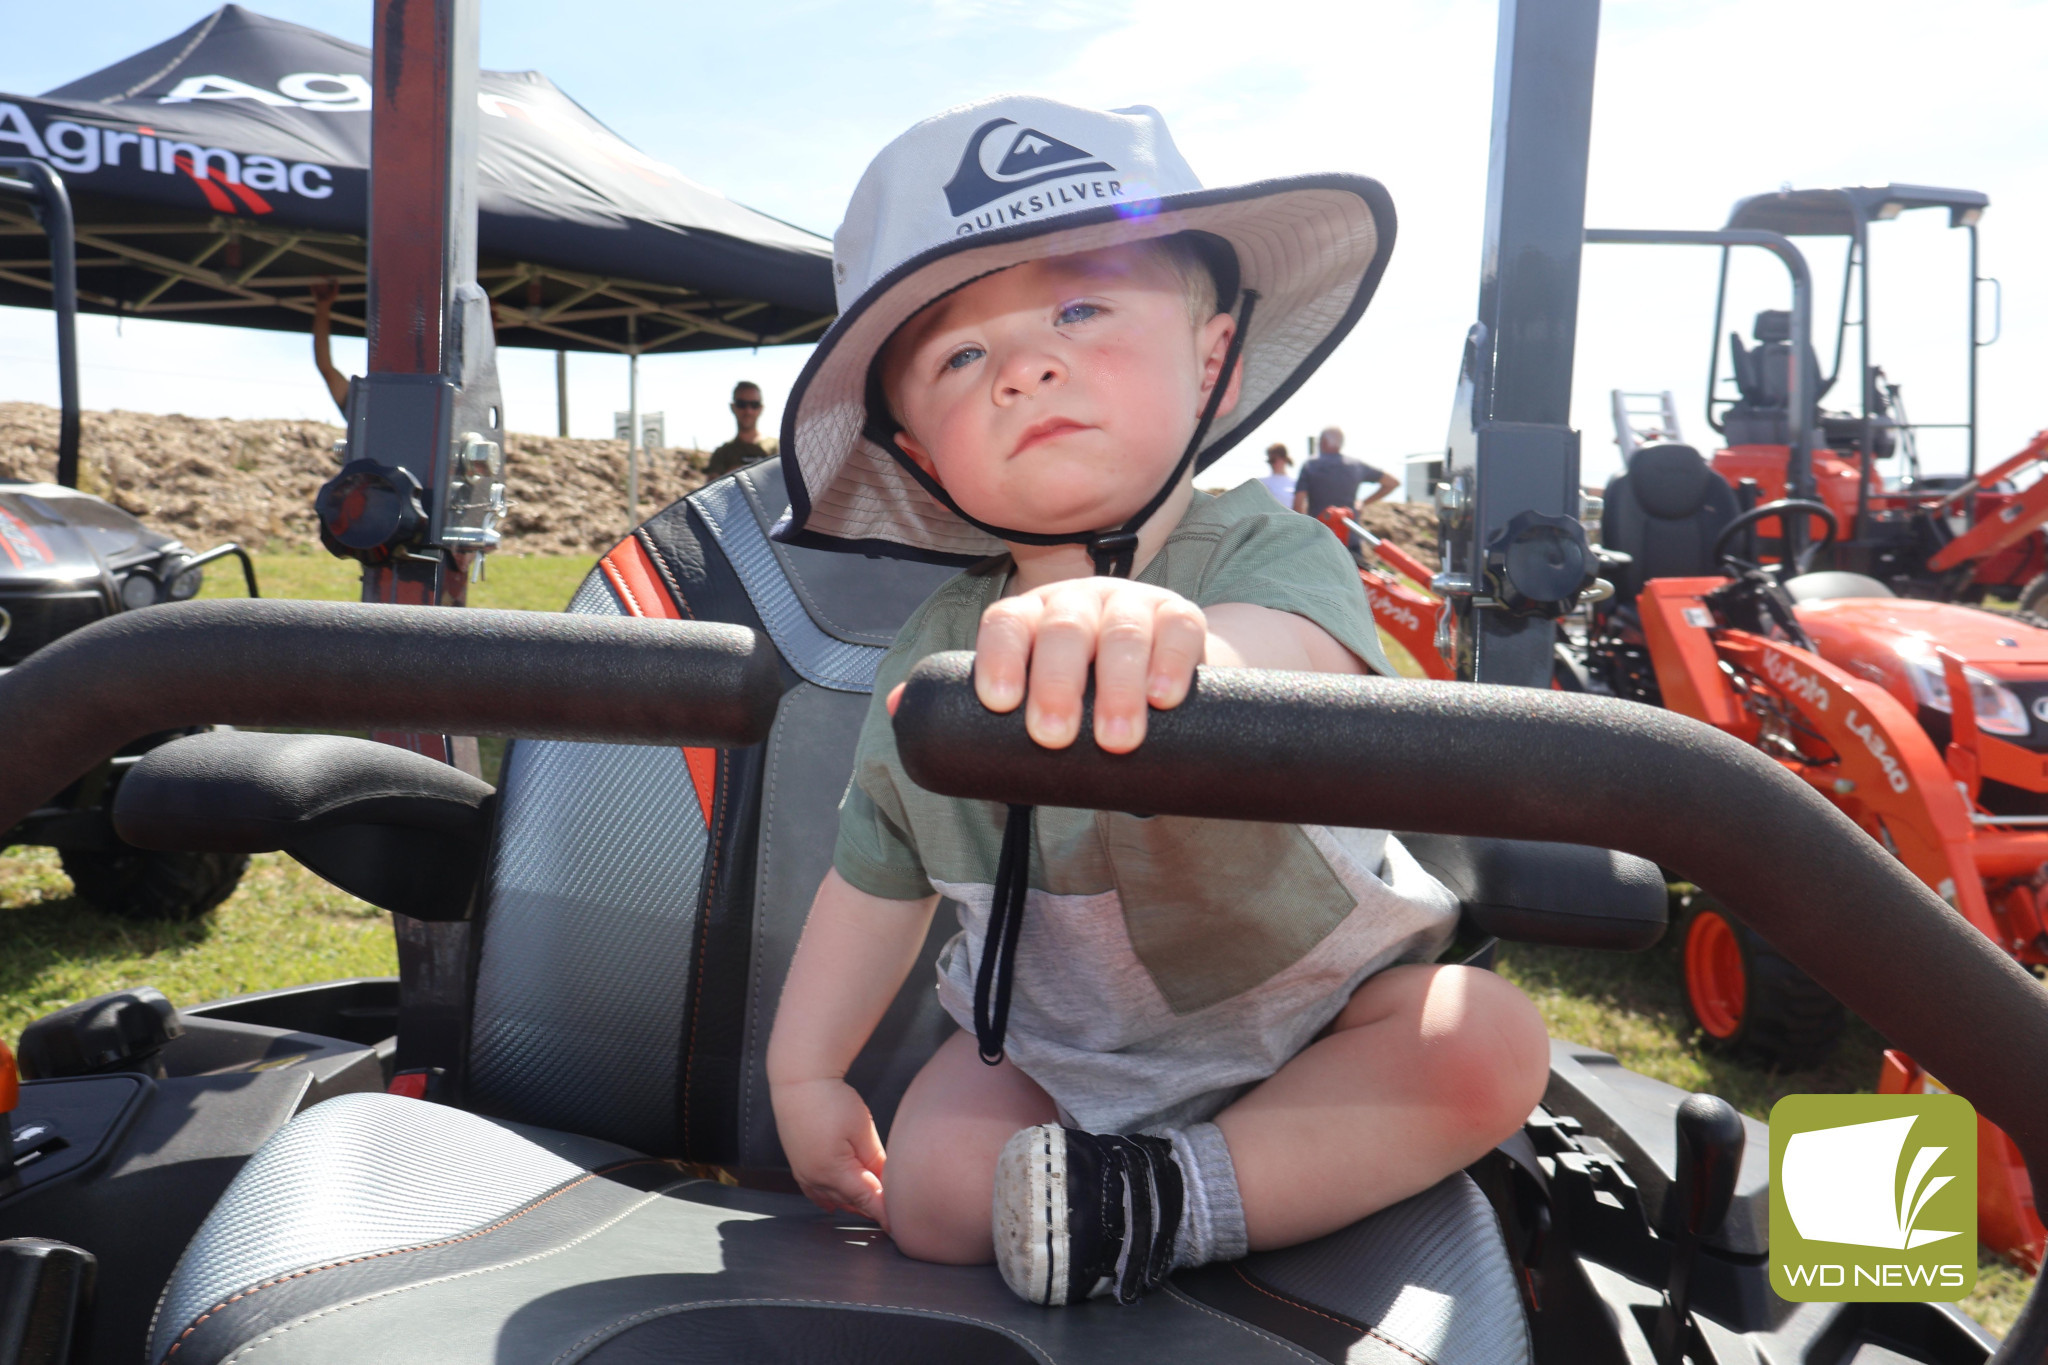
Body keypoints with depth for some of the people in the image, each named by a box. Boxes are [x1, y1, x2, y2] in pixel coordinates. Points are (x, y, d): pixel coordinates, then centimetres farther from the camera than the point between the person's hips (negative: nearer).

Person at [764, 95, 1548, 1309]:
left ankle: (1177, 1200, -18)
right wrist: (804, 1075, 5)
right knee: (932, 1201, -16)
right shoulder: (933, 651, -14)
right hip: (1054, 1043, 3)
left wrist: (1167, 645, -75)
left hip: (1317, 1006, -2)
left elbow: (1293, 664, -51)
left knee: (1489, 1041, -25)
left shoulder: (1266, 555, -26)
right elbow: (877, 877, 0)